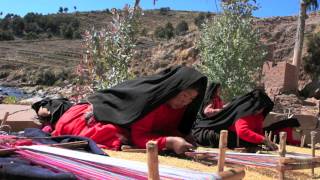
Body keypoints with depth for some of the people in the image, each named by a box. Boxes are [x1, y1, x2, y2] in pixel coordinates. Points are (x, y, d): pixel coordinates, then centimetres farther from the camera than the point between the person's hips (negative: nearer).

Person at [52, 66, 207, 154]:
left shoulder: (179, 103, -11)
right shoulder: (150, 96, -35)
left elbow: (169, 129, -2)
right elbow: (139, 136, -33)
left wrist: (179, 138, -23)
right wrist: (169, 141, -44)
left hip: (120, 126, 8)